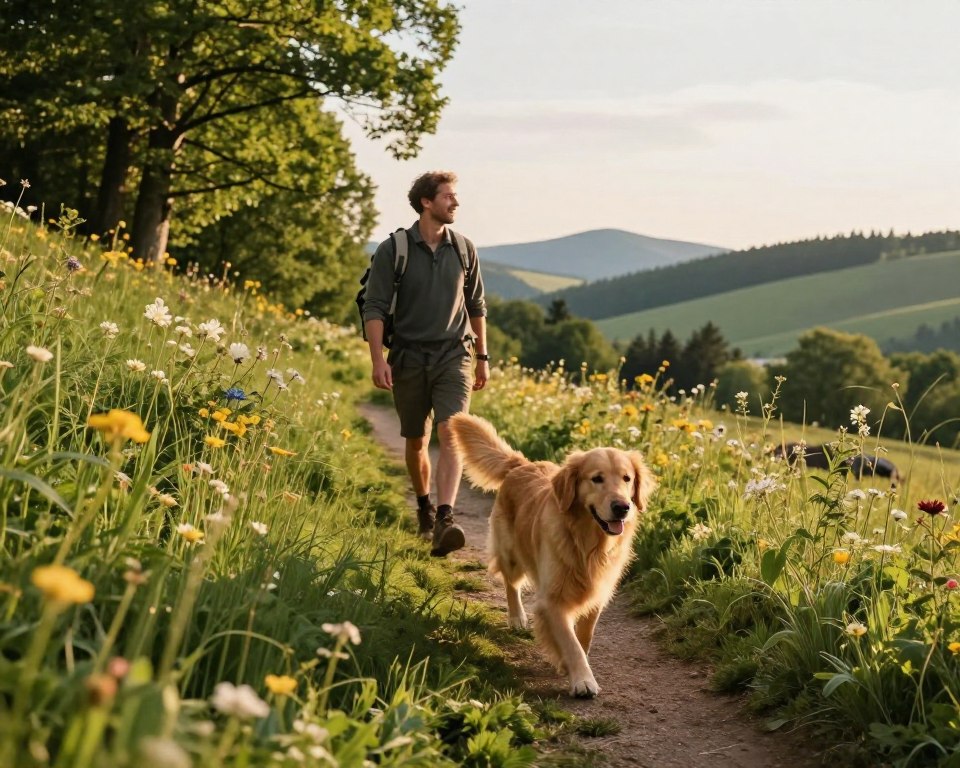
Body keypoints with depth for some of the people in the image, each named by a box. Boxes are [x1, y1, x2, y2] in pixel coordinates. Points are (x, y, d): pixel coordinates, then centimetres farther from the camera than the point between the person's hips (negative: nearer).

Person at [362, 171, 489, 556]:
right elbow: (374, 307, -7)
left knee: (450, 434, -17)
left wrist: (482, 356, 18)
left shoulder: (463, 249, 6)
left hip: (453, 355, 1)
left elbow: (476, 305, 16)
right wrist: (378, 359, -17)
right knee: (416, 441, 11)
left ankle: (445, 519, -28)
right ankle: (424, 507, 35)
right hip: (409, 356, -1)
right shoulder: (392, 250, -5)